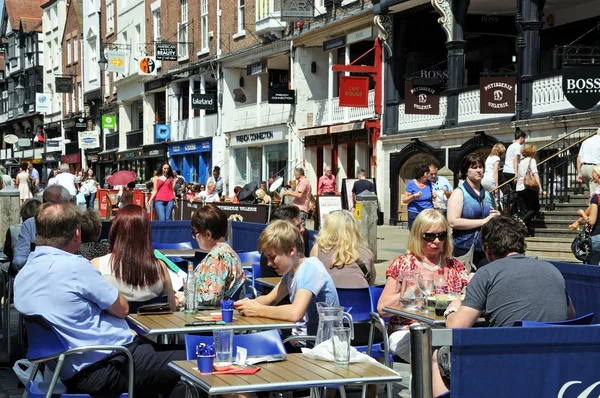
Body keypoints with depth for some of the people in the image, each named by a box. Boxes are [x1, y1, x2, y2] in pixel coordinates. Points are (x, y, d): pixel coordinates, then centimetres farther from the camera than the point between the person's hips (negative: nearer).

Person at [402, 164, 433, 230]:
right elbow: (404, 200, -3)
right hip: (415, 214, -3)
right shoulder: (411, 184, -3)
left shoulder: (429, 183, 10)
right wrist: (414, 196, -20)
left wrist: (433, 196, 0)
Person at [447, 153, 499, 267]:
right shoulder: (459, 193, -3)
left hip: (485, 250, 6)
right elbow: (453, 222, -17)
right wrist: (483, 221, -15)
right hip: (464, 251, -5)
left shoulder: (486, 194, 15)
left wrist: (497, 218, 6)